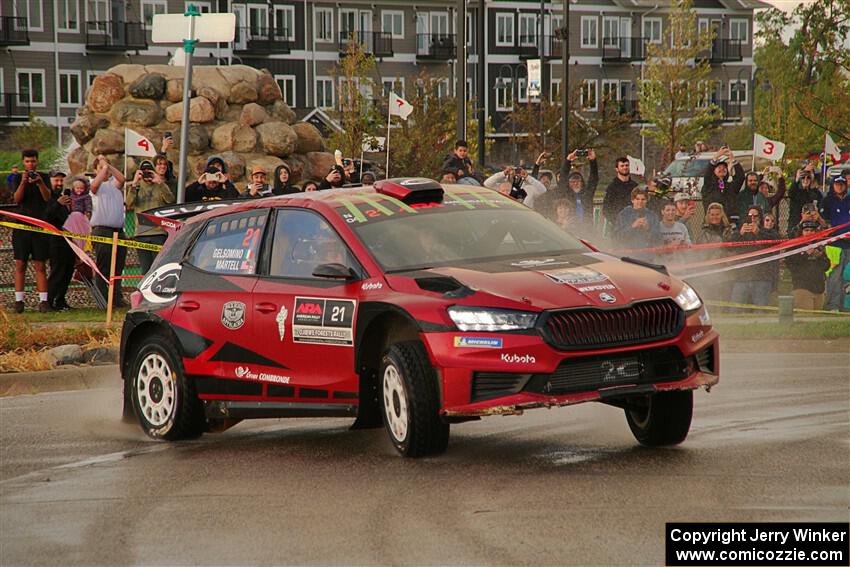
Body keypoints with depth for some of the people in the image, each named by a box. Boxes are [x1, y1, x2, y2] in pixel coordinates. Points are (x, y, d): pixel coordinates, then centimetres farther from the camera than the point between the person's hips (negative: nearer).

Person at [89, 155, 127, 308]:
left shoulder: (114, 183, 17)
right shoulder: (97, 184, 7)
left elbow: (121, 179, -5)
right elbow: (94, 185, -17)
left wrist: (108, 165, -10)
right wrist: (104, 167, -13)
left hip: (118, 230, 4)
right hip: (102, 230, -4)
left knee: (118, 269, 5)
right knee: (103, 269, -6)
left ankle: (117, 300, 8)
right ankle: (103, 301, -7)